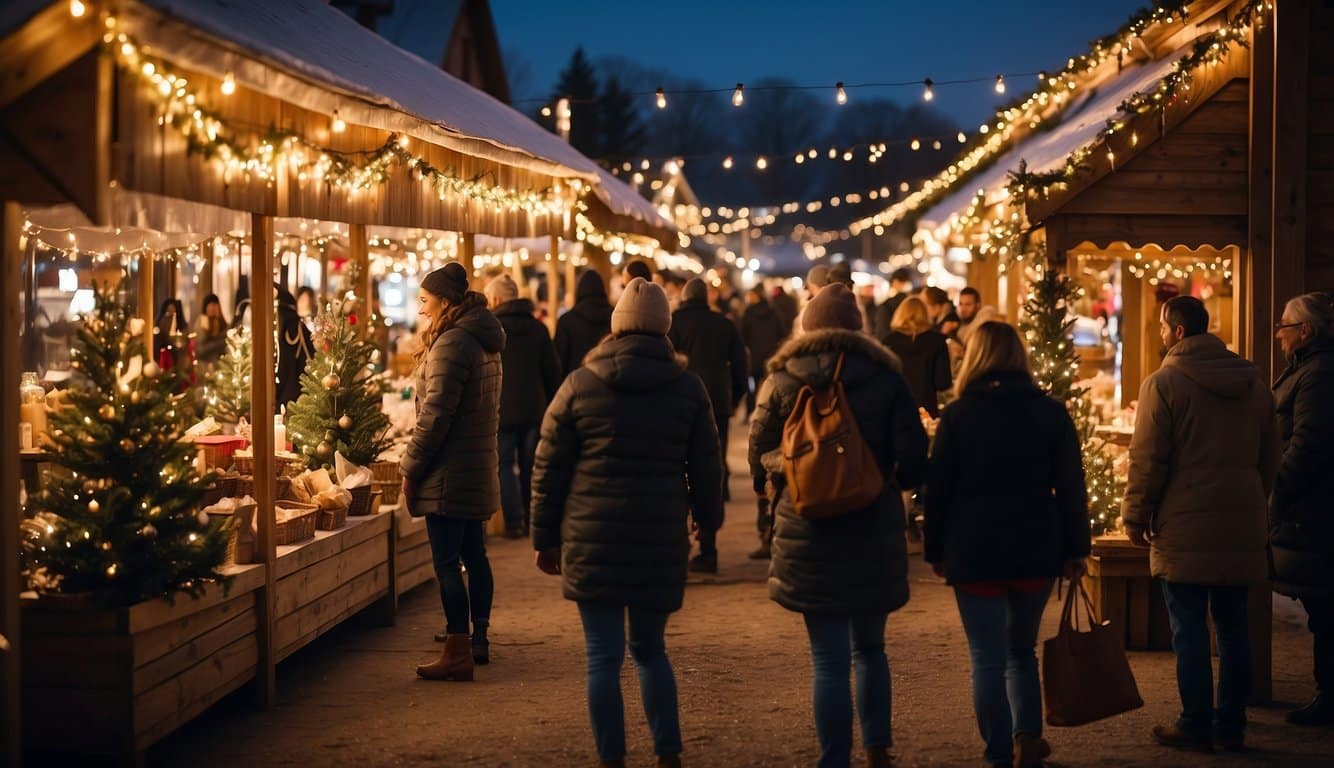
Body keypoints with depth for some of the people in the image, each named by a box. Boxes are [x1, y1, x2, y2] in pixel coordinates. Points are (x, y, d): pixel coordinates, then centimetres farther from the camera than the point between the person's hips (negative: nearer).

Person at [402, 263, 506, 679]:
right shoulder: (483, 340, 14)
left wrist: (410, 469, -13)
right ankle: (478, 640, 26)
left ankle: (458, 655, -6)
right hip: (479, 468, 10)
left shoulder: (450, 344, -16)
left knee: (447, 562, -7)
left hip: (449, 473, -10)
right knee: (474, 554, 16)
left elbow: (435, 415, -20)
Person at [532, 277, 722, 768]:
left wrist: (545, 537, 11)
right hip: (662, 541, 2)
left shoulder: (579, 386, 0)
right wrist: (708, 521, 26)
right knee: (650, 649, 17)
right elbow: (706, 468, 10)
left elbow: (549, 468, 3)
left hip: (592, 541, -2)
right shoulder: (688, 388, 3)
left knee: (604, 656, 4)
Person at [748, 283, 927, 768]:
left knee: (829, 660, 1)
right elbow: (913, 460, -4)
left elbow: (759, 458, 6)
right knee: (869, 649, 20)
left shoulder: (780, 382, -2)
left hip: (807, 535, -2)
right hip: (875, 532, 2)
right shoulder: (886, 379, -1)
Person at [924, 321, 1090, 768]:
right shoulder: (1051, 413, 2)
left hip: (973, 552, -2)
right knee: (1021, 649, 21)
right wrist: (1075, 550, 6)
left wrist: (936, 551, 7)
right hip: (1036, 551, 2)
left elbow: (937, 488, -1)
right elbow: (1071, 487, 1)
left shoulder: (957, 415, -2)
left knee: (988, 659, 2)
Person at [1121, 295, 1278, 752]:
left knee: (1189, 631, 0)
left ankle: (1196, 727, 3)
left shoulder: (1164, 383, -8)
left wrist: (1136, 516, -2)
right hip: (1241, 526, 6)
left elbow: (1148, 459, -10)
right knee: (1233, 628, 10)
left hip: (1184, 527, -6)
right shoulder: (1252, 382, 11)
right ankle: (1231, 726, 14)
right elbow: (1269, 457, 17)